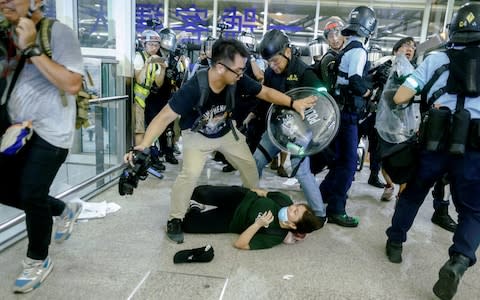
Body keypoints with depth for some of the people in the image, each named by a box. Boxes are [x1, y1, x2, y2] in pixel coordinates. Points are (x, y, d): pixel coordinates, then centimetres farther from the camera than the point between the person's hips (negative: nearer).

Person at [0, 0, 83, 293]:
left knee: (31, 196, -3)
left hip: (50, 132, -7)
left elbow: (72, 84, -24)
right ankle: (65, 210, 36)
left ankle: (38, 261, 22)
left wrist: (31, 49, -23)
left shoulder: (59, 33, -12)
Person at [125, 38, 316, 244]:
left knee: (248, 164, 9)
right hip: (197, 134, -5)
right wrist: (143, 146, -50)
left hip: (226, 131, 5)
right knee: (191, 174, -23)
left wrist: (293, 103, -25)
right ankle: (175, 220, 0)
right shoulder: (193, 89, -38)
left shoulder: (238, 81, -26)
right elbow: (165, 117, -39)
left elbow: (266, 92, -12)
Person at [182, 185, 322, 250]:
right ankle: (198, 207, 23)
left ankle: (196, 210, 24)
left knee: (186, 224, -12)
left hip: (231, 220, -3)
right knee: (200, 193, -15)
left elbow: (239, 244, -31)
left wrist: (258, 224, -39)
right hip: (239, 196, 3)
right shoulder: (285, 201, -19)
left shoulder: (275, 236, -29)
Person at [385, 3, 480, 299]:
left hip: (436, 142, 0)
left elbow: (399, 98, -2)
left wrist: (424, 96, 18)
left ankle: (395, 243, 29)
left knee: (412, 193, 22)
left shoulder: (436, 59, 3)